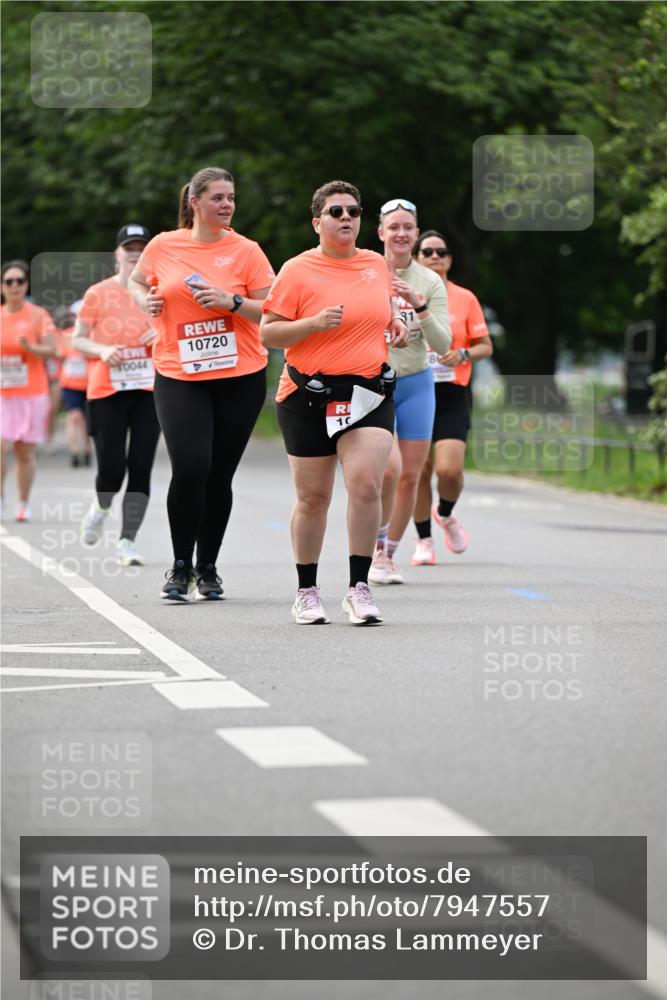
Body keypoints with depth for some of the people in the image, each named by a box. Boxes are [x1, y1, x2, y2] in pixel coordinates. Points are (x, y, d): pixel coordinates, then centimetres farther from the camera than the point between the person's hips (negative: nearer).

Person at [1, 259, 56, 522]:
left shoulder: (38, 315, 0)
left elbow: (51, 351, -4)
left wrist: (30, 347, -22)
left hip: (32, 394, -1)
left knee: (25, 451, 3)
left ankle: (24, 504, 13)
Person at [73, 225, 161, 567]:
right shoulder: (98, 294, 3)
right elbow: (77, 340, 6)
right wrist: (102, 350, -13)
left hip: (150, 390, 2)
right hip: (106, 391, -2)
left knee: (140, 468, -4)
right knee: (111, 467, -9)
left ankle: (128, 541, 4)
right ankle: (101, 508, 26)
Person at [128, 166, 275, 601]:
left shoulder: (246, 251, -1)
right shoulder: (163, 246, 3)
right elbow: (136, 281, 22)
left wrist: (231, 301, -17)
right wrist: (147, 300, 1)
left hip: (240, 377, 0)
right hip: (179, 377, 0)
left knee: (219, 475, 5)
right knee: (190, 467, -15)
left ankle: (208, 568, 21)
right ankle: (181, 566, 2)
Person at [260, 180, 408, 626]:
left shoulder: (377, 264, 9)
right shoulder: (297, 271, -4)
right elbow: (268, 333, -6)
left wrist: (396, 323, 8)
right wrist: (315, 323, -20)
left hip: (369, 394, 2)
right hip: (309, 397, -2)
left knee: (366, 484, -16)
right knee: (313, 498, 5)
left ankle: (359, 588, -6)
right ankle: (308, 591, 21)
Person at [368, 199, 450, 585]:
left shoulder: (430, 282, -1)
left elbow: (443, 344, -7)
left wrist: (419, 306, -22)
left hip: (416, 384, 3)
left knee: (410, 476, 3)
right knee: (390, 467, -21)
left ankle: (389, 556, 20)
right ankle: (378, 548, 0)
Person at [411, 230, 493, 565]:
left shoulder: (465, 298, 5)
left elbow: (485, 346, 9)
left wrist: (463, 354, -11)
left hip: (452, 395, 0)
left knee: (449, 469, -14)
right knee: (419, 471, 0)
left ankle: (445, 514, 19)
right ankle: (423, 540, 16)